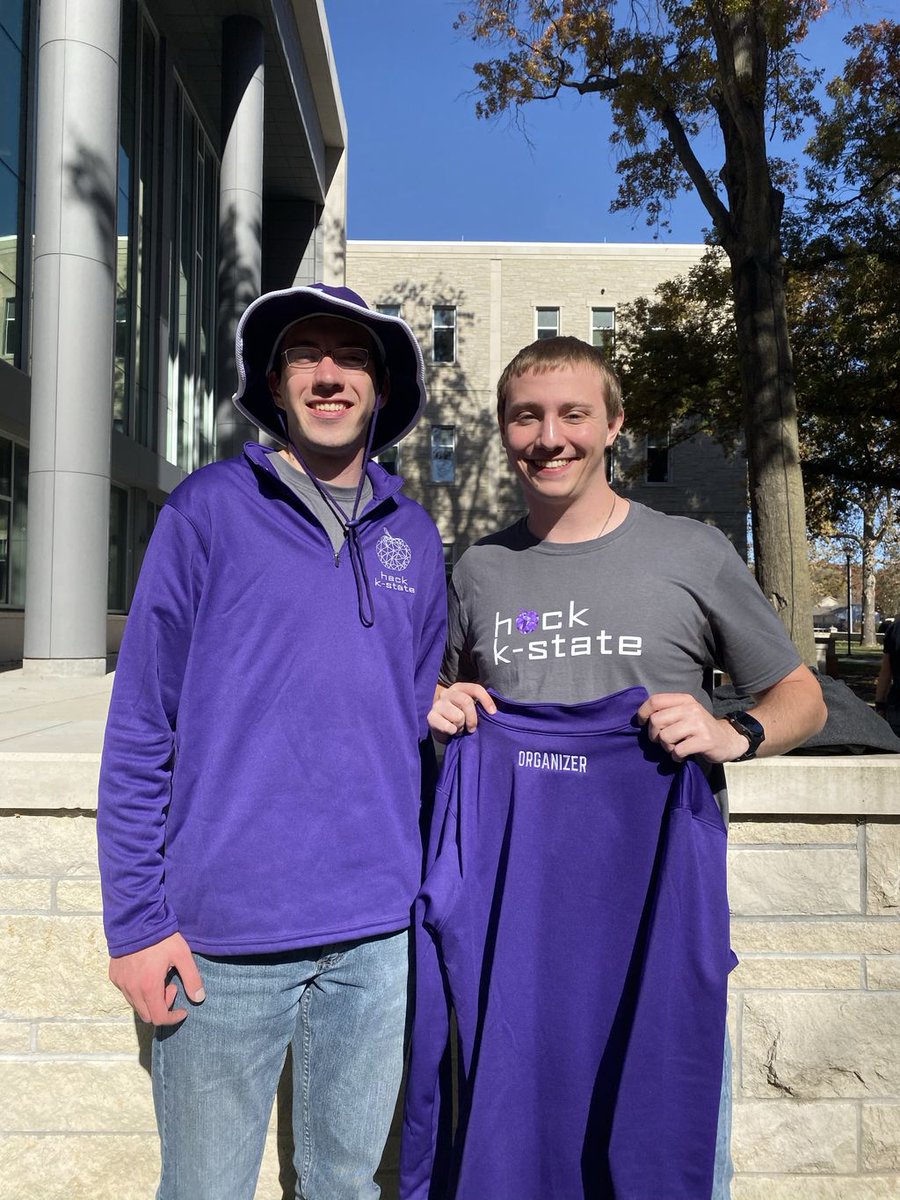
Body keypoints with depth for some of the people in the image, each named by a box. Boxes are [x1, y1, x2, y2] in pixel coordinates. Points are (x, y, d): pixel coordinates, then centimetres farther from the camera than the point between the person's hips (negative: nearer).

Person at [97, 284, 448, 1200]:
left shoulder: (413, 536, 7)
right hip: (224, 935, -3)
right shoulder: (209, 511, -4)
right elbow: (139, 732, -4)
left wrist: (424, 886, 10)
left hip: (377, 933, 3)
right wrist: (136, 920, -6)